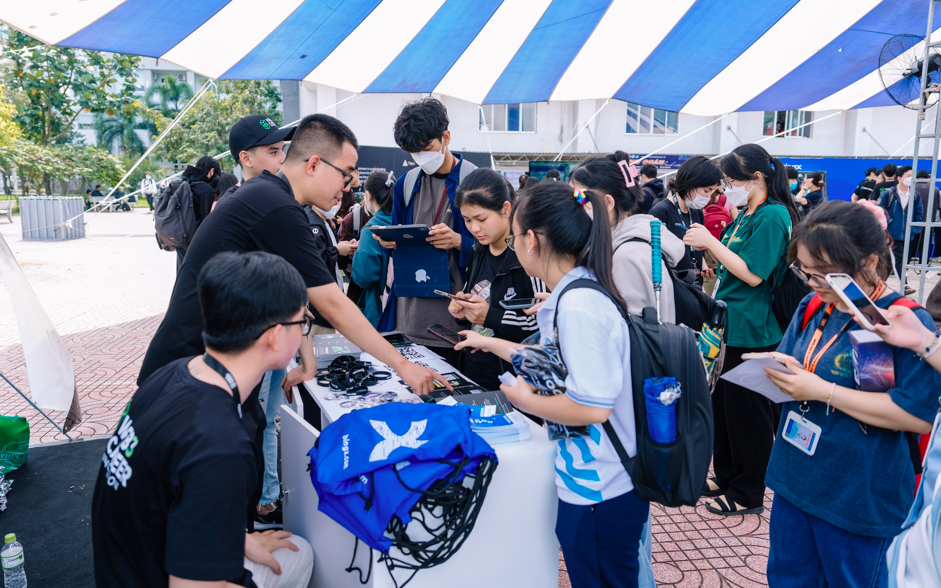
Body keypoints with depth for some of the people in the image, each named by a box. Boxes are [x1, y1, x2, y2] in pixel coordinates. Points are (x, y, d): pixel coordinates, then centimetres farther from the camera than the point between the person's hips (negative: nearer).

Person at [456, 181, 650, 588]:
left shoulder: (578, 306, -25)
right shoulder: (578, 293, 5)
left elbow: (593, 407, -27)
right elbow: (559, 362, 19)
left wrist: (526, 400, -12)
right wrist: (491, 344, 27)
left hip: (600, 491, -9)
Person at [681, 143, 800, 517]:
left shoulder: (772, 216, -15)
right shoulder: (747, 215, 13)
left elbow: (753, 274, -21)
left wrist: (711, 242, -18)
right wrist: (708, 245, 3)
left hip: (751, 331, -9)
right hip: (728, 325, 9)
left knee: (748, 409, 3)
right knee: (723, 402, 17)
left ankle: (749, 493, 18)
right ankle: (726, 475, 33)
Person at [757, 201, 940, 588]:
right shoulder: (813, 306, 2)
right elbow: (785, 361, 12)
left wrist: (823, 391, -25)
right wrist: (774, 369, -13)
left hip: (859, 498, -6)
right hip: (793, 481, 6)